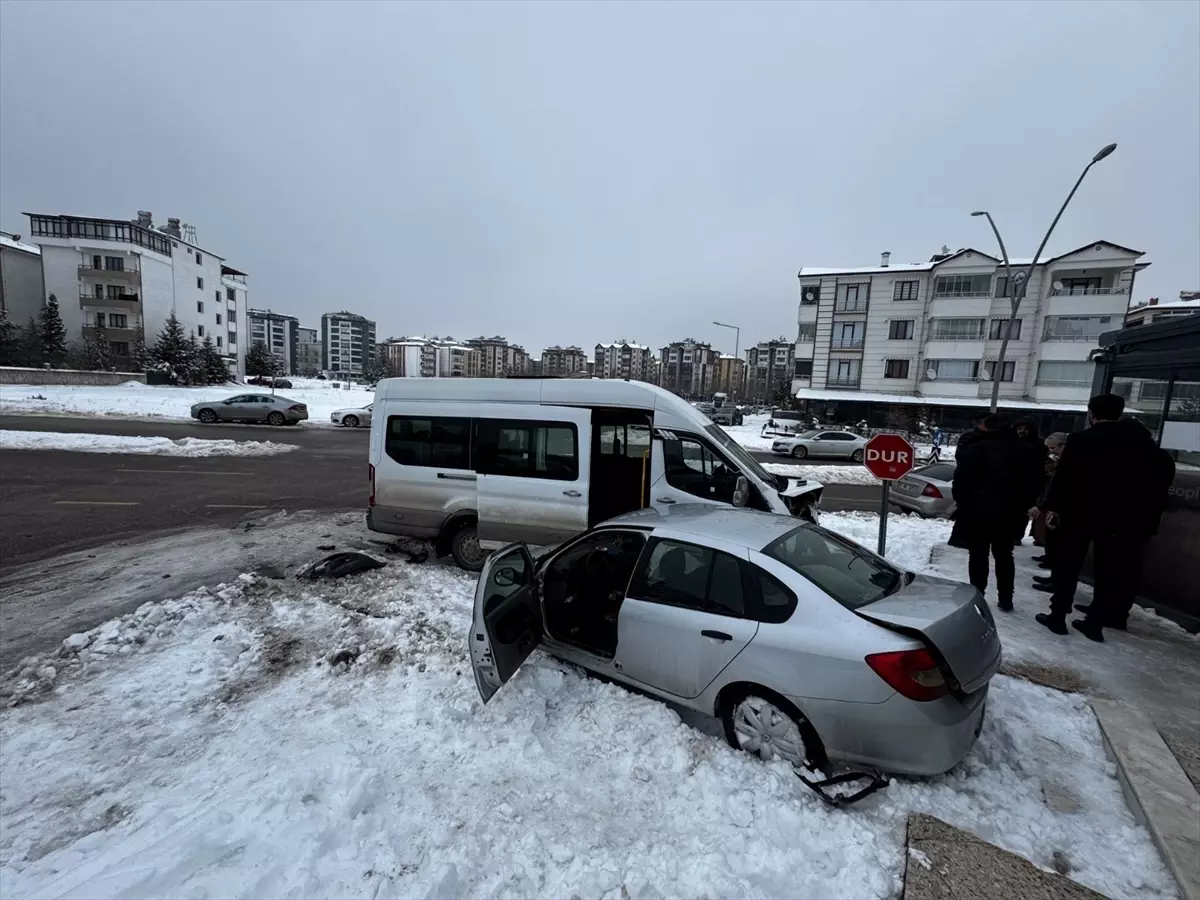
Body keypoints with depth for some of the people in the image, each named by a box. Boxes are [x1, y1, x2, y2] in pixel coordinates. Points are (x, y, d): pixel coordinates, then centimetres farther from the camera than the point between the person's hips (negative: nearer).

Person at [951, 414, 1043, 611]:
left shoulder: (978, 447, -10)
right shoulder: (1025, 451, 8)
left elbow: (961, 476, -13)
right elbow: (1032, 483, 12)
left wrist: (961, 501, -1)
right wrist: (1021, 507, 16)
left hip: (978, 510, -5)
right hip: (1009, 512, 5)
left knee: (978, 554, 4)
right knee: (1004, 554, 15)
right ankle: (1005, 599, 19)